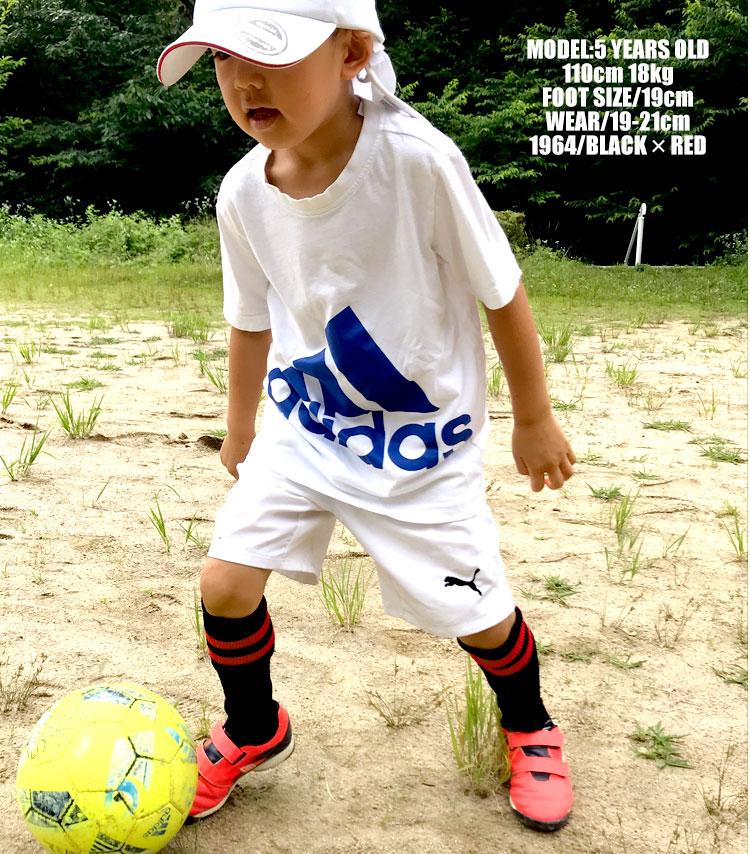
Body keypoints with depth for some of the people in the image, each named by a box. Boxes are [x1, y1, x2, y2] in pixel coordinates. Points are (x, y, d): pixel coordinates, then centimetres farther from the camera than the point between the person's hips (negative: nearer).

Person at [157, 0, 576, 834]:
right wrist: (240, 429, 19)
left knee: (478, 616, 5)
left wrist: (534, 420, -4)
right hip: (303, 426, 4)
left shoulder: (417, 160, -26)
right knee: (225, 582, -1)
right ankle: (253, 732, 32)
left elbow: (502, 294, -14)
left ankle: (529, 728, 41)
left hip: (421, 440, -3)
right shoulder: (243, 191, -10)